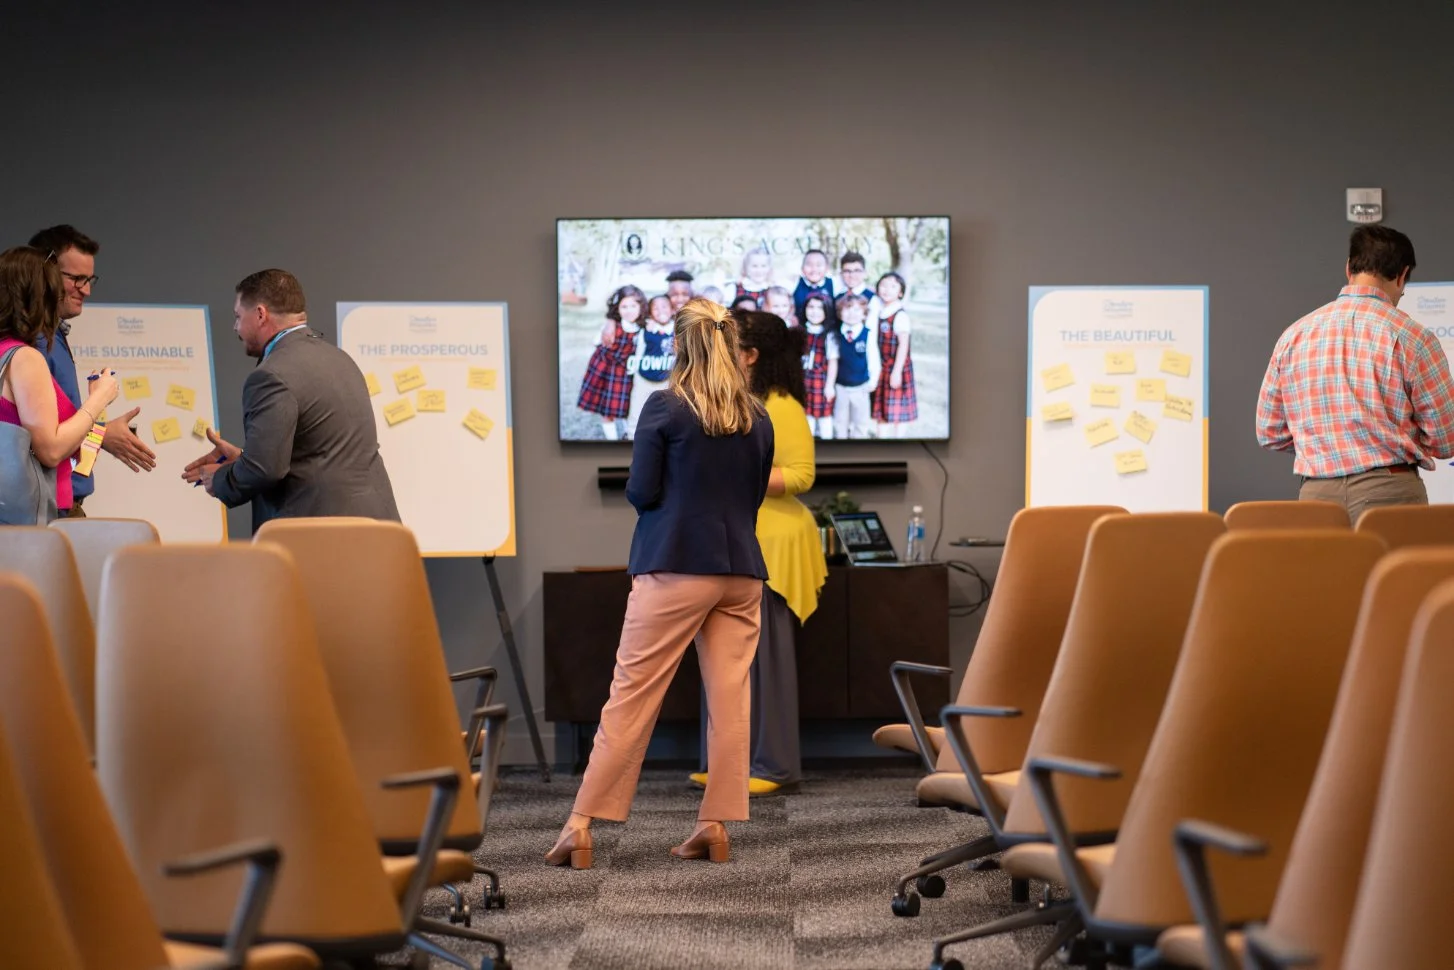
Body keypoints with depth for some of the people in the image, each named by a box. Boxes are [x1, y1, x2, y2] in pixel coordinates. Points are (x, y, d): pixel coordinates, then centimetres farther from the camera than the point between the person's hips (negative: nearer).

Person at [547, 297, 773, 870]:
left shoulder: (665, 408, -6)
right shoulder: (757, 419, 8)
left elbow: (641, 492, -6)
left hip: (675, 568, -4)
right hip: (741, 570, 4)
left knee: (631, 695, -4)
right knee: (730, 697, 5)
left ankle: (581, 826, -3)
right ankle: (715, 827, 6)